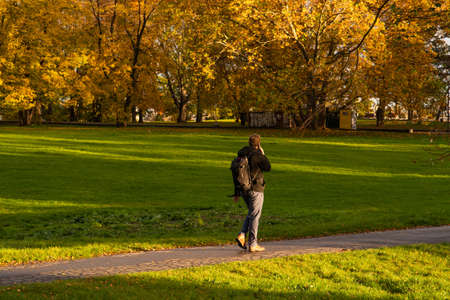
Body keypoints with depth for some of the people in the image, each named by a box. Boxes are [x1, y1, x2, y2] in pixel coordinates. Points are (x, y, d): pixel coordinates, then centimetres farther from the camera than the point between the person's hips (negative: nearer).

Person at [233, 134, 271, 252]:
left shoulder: (241, 155, 9)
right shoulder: (256, 155, -14)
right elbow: (267, 167, -2)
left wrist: (236, 193, 16)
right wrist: (262, 154, 4)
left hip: (243, 189, 7)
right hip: (256, 189, -7)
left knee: (251, 213, 21)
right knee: (254, 216, 0)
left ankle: (242, 235, 5)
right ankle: (252, 244, 4)